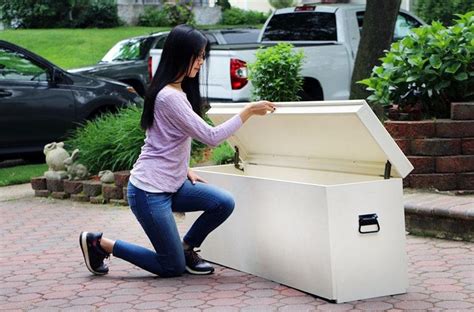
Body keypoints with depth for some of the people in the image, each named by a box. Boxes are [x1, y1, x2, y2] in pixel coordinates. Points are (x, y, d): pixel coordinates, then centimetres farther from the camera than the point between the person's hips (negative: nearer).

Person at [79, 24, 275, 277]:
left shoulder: (180, 91, 10)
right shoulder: (169, 97, -21)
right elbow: (211, 137, -22)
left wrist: (184, 169, 8)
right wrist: (248, 111, -18)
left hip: (171, 185, 9)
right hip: (149, 192, -9)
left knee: (224, 203, -7)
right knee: (173, 267, -1)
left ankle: (186, 248, 14)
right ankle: (99, 244, 9)